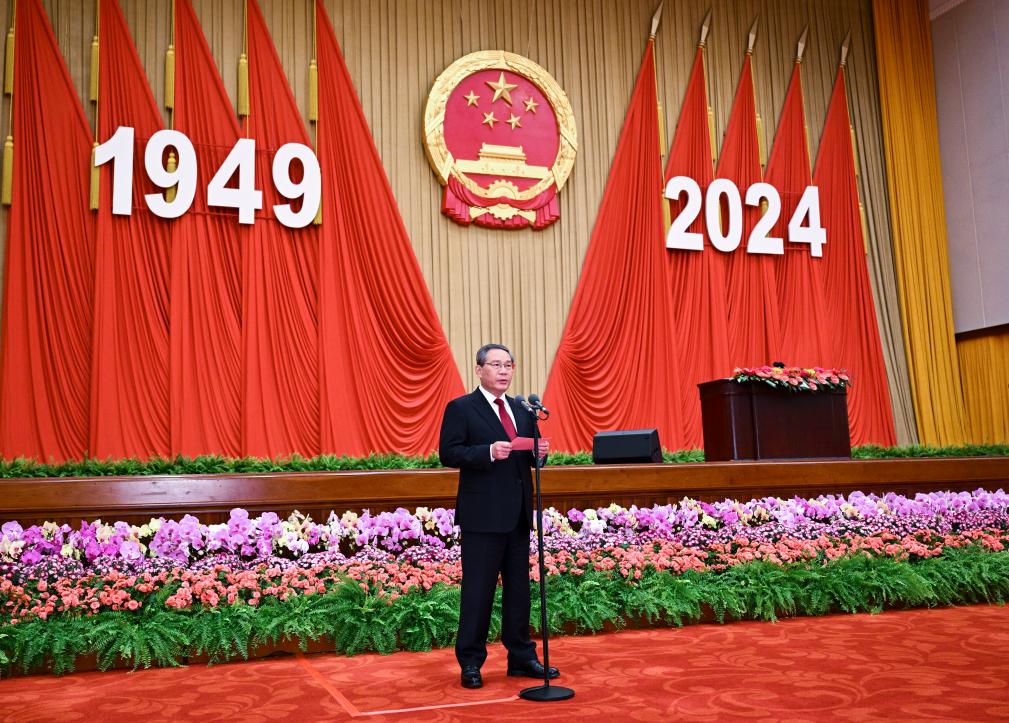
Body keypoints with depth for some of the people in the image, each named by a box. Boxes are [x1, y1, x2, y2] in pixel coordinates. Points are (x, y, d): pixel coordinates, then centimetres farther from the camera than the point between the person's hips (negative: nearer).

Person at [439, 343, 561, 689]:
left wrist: (539, 452, -4)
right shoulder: (461, 408, -4)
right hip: (482, 514, -6)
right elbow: (448, 454, -12)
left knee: (519, 587, 12)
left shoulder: (521, 410, 17)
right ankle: (470, 663, 10)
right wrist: (489, 452, -24)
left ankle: (521, 657, 23)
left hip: (518, 514, 7)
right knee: (478, 589, -1)